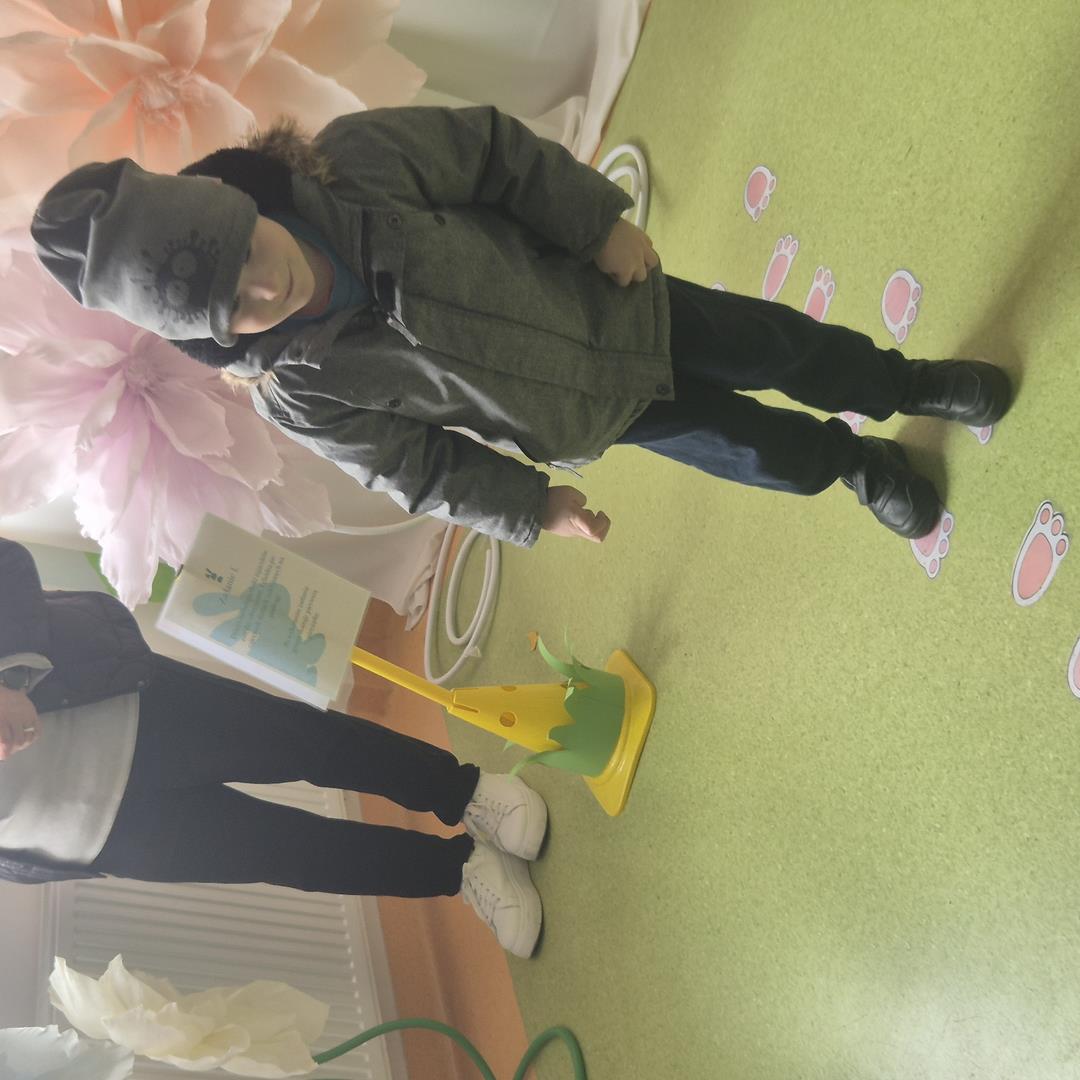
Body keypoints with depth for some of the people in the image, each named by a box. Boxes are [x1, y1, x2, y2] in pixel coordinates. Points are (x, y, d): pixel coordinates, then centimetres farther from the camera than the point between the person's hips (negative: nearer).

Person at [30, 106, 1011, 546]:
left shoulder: (356, 163, -26)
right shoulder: (301, 397, -24)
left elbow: (494, 147, -13)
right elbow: (418, 468, -11)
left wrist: (604, 220, -15)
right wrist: (533, 508, -6)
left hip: (604, 299, 1)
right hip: (585, 419, 0)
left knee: (780, 346, 13)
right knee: (772, 454, 10)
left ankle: (911, 384, 46)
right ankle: (858, 467, 46)